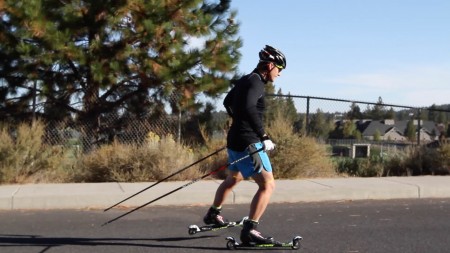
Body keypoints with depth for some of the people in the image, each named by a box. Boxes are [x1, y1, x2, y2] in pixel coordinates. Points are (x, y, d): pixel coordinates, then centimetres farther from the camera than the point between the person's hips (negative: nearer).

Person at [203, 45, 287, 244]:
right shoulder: (256, 82, -15)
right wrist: (264, 137, -32)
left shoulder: (245, 80, 14)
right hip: (248, 143, -10)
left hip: (235, 139, 10)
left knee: (234, 178, 29)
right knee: (267, 184, -11)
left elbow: (227, 102, 30)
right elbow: (249, 109, -32)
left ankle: (213, 214, 45)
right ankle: (250, 230, -15)